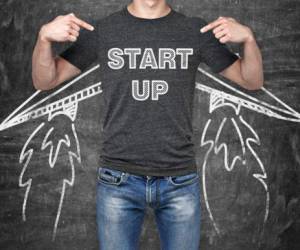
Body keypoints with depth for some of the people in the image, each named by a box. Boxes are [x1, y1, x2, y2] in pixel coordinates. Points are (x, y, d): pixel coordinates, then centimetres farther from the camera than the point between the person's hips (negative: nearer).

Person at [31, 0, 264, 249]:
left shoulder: (196, 30, 1)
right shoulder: (102, 30, 0)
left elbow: (252, 81, 5)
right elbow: (44, 81, 2)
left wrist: (248, 37, -14)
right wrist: (44, 37, -16)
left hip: (180, 181, 1)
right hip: (118, 181, 0)